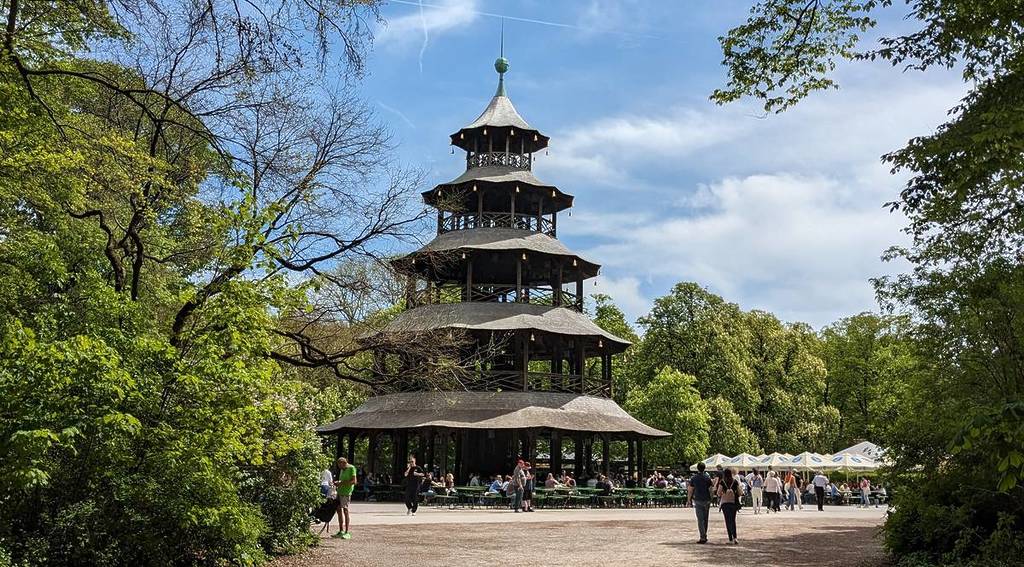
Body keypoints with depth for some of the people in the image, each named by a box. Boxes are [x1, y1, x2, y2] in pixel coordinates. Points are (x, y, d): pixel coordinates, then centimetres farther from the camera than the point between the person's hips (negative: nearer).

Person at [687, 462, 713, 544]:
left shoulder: (693, 478, -4)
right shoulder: (708, 478, 0)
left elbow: (690, 490, -1)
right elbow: (710, 489, 1)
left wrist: (688, 500, 7)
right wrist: (710, 499, 11)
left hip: (698, 500, -2)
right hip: (707, 500, 2)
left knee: (700, 519, -2)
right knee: (705, 519, 14)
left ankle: (703, 537, -9)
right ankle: (705, 536, 20)